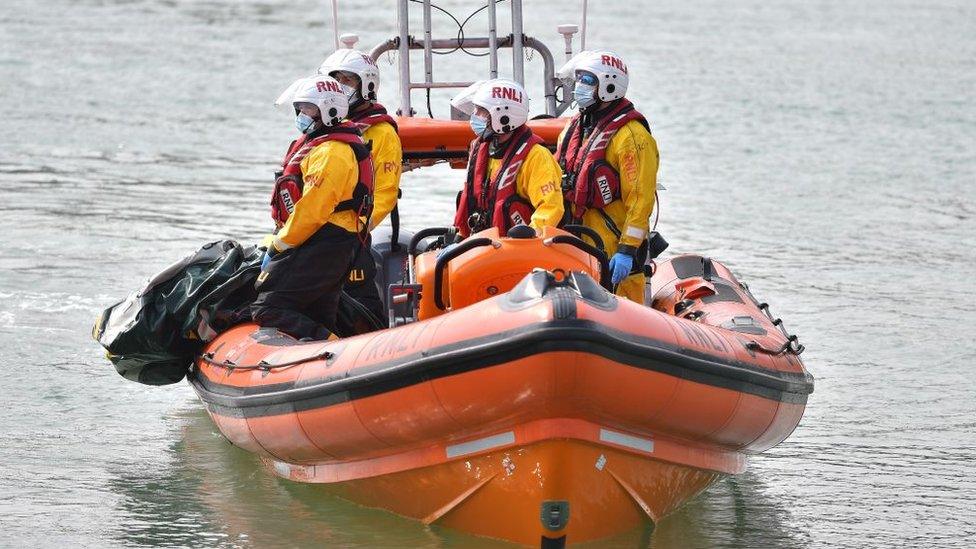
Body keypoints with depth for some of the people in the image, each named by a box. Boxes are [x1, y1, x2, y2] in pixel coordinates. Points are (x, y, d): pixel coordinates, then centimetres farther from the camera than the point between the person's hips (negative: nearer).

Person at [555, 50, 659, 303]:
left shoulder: (631, 135, -12)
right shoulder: (574, 128, 14)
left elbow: (641, 199, -16)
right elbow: (560, 187, 23)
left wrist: (627, 251, -21)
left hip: (614, 254, -8)